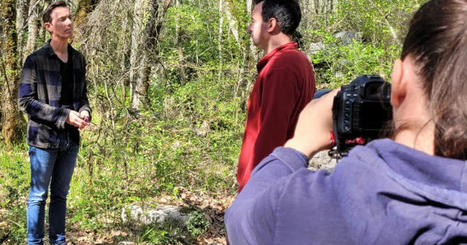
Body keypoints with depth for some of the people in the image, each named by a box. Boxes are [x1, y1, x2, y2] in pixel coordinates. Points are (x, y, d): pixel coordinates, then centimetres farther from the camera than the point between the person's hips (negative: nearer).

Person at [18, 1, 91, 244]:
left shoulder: (78, 59, 8)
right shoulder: (36, 60, -9)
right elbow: (25, 101, -12)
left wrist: (85, 113, -7)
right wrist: (64, 115, -19)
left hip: (71, 140, 5)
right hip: (44, 139, -5)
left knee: (60, 195, 15)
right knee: (38, 196, 4)